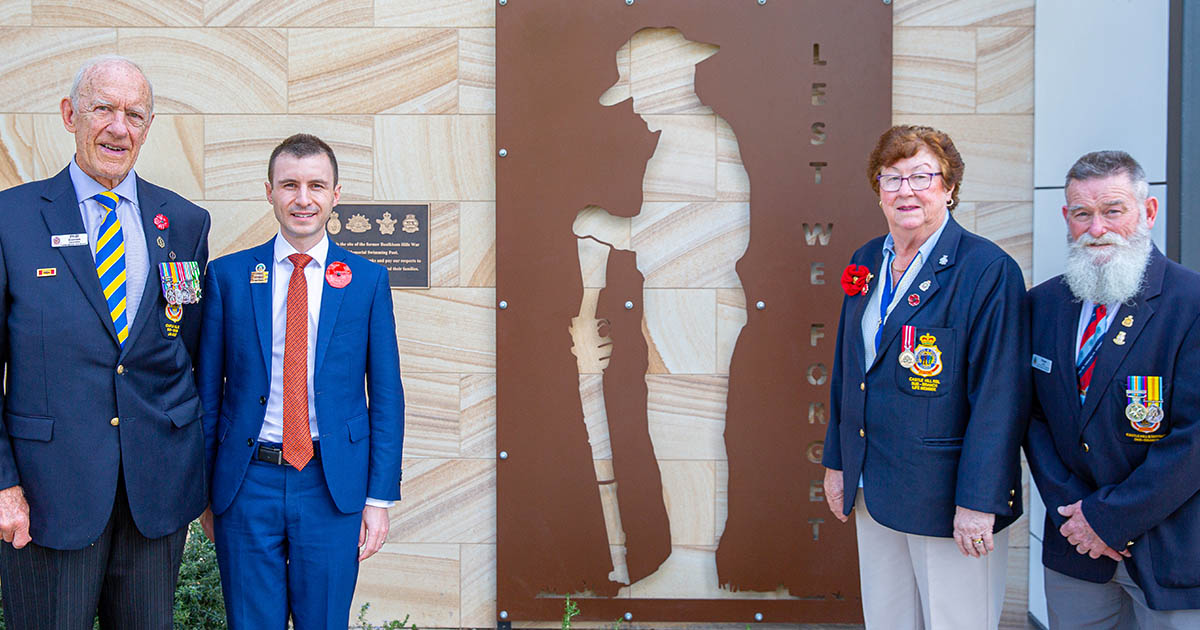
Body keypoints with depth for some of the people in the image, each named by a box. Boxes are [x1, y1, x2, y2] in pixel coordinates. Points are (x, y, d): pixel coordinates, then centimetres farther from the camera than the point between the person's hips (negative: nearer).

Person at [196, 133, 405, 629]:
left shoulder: (367, 280, 2)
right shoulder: (227, 275, 3)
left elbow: (386, 395, 2)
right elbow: (208, 389, 6)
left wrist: (380, 496, -2)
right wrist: (204, 490, 6)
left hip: (333, 486, 0)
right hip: (247, 483, 0)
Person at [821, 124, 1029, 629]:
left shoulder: (988, 271, -13)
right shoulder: (866, 262, 8)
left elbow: (1000, 396, -16)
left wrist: (978, 502, -18)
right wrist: (836, 461, 14)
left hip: (947, 499, -6)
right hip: (873, 493, 6)